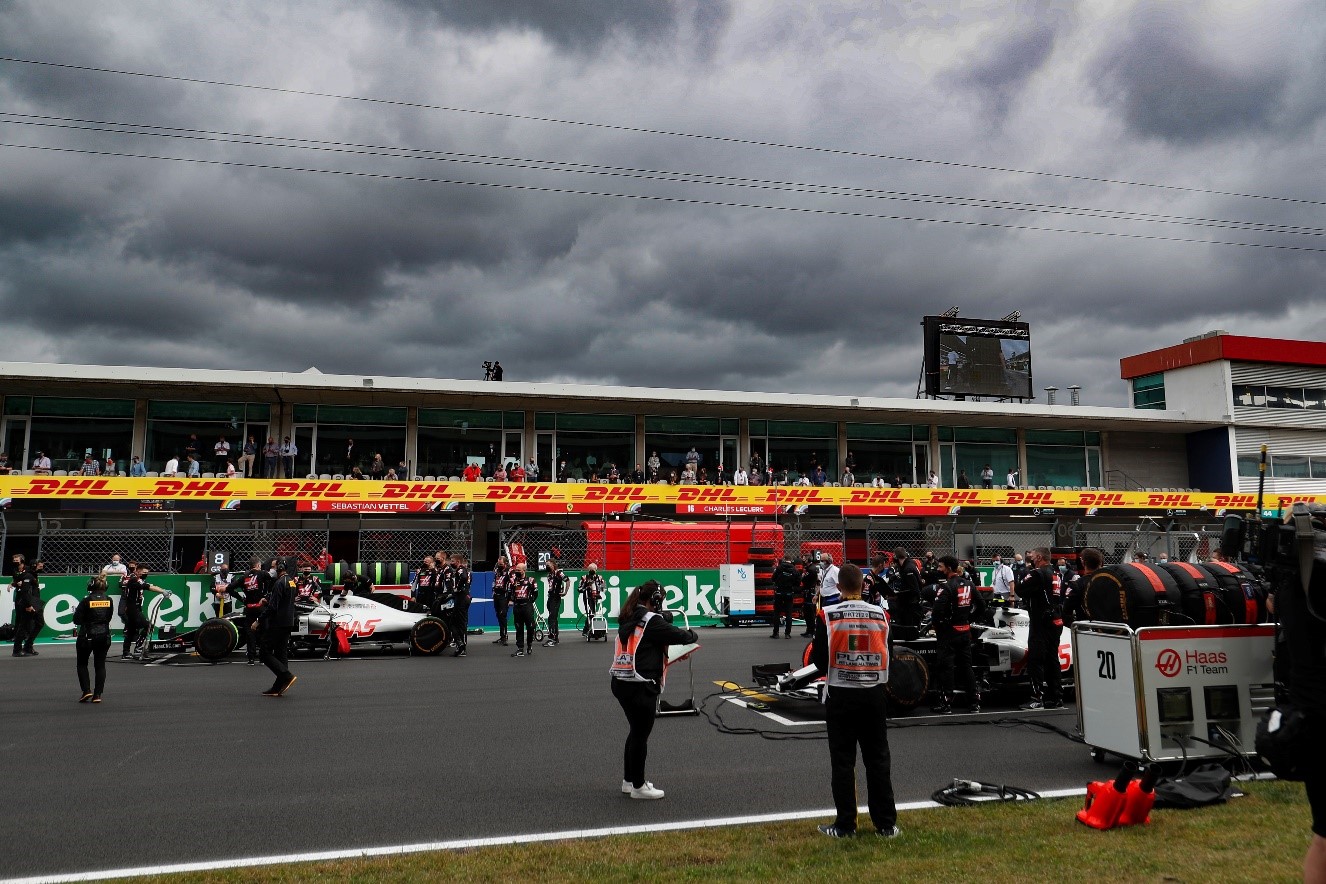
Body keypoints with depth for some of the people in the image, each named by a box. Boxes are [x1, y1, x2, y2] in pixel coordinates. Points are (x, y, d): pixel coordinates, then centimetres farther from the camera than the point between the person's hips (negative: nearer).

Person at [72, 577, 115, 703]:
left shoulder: (86, 600, -13)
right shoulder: (108, 600, -1)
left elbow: (77, 620, -10)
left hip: (87, 636, -3)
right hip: (104, 636, 3)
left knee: (82, 664, 15)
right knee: (100, 665, 9)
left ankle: (86, 690, 2)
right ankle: (97, 695, 5)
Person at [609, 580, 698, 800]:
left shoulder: (628, 619, 12)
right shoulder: (651, 620, -14)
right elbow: (677, 635, -11)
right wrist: (692, 635, 10)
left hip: (621, 683, 9)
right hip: (640, 687, -9)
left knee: (636, 731, 20)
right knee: (641, 734, 3)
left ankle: (629, 780, 30)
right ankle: (638, 786, 14)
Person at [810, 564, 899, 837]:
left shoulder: (827, 616, -11)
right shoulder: (881, 615, -2)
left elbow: (819, 660, -9)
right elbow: (886, 655, 6)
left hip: (840, 694, -2)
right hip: (874, 694, 2)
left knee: (843, 761, 6)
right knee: (878, 759, 11)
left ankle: (845, 825, 11)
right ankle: (886, 824, 16)